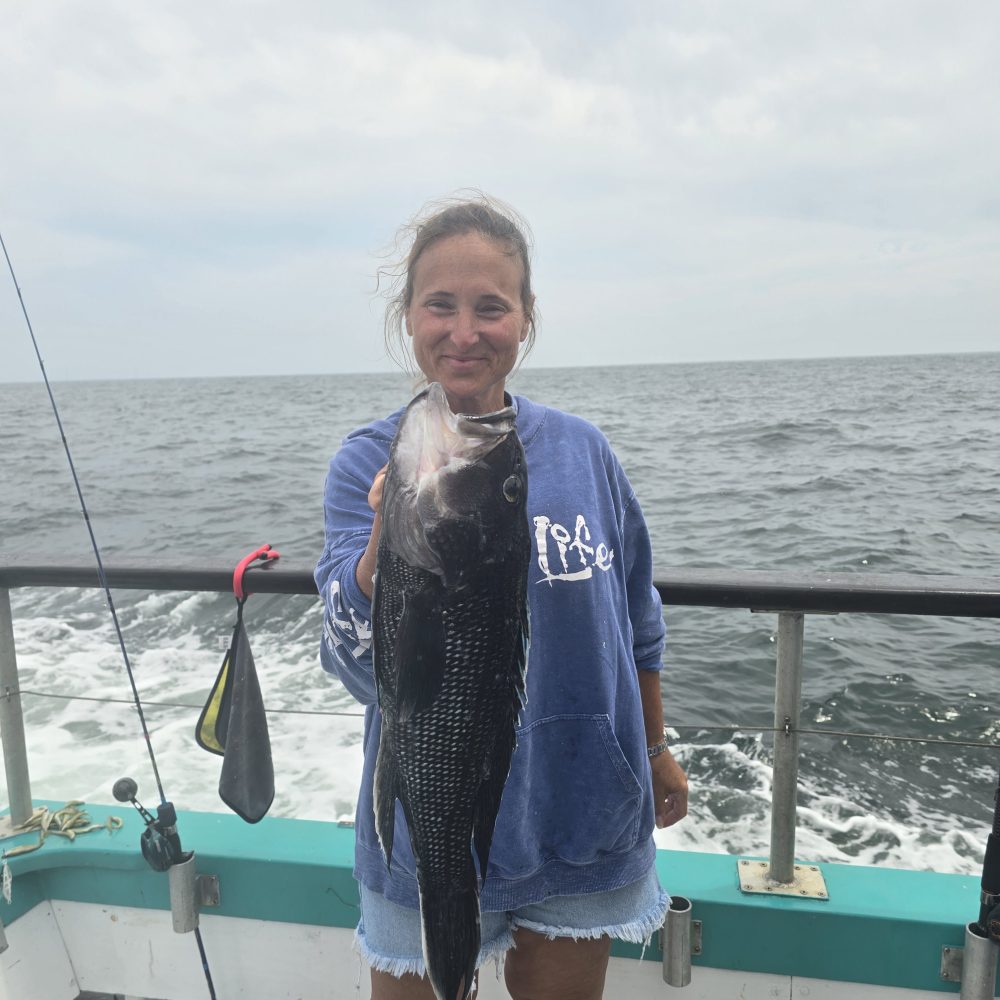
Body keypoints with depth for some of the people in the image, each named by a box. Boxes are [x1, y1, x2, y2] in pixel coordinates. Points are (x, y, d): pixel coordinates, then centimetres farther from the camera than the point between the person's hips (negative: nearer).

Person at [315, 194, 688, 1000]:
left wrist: (655, 752, 14)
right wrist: (386, 546, -42)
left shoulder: (582, 451, -6)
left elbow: (636, 622, 5)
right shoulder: (368, 464, -13)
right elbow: (365, 672, -23)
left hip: (585, 816, 3)